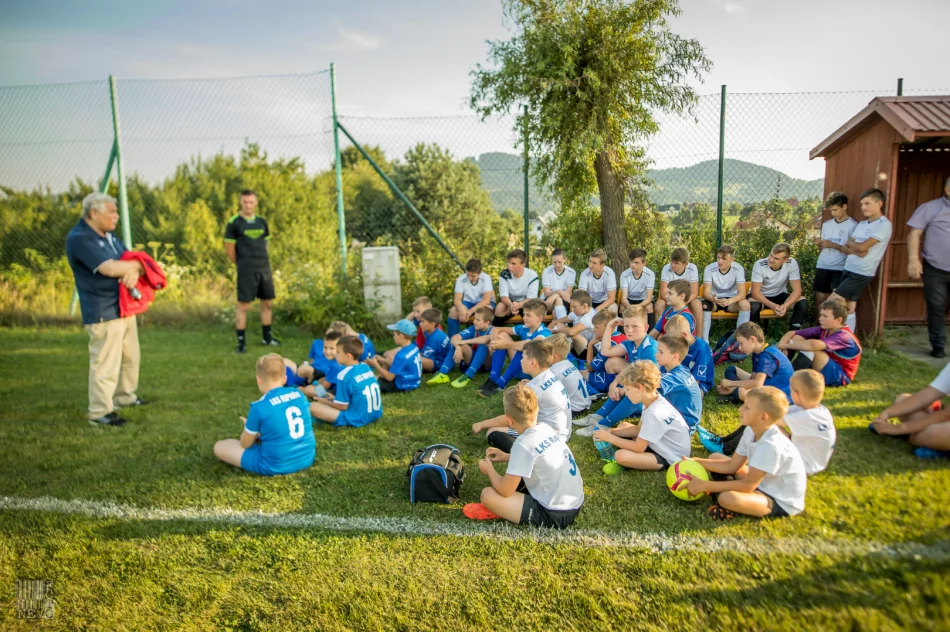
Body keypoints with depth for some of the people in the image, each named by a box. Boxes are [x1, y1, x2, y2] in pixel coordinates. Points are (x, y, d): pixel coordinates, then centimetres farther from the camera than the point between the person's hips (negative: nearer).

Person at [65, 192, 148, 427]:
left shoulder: (108, 236, 14)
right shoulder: (79, 238, -15)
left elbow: (132, 261, 10)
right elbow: (110, 268, -25)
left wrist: (134, 272, -14)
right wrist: (137, 264, -8)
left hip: (124, 307, 9)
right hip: (103, 312, -9)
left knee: (130, 356, 18)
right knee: (105, 363, -5)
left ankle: (125, 397, 34)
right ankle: (99, 412, 6)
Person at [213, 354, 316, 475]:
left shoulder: (259, 407, -18)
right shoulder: (299, 394, -3)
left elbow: (245, 444, -3)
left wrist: (249, 427, 18)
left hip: (276, 466, -6)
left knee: (219, 447, 7)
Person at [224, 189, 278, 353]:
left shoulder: (262, 222, 10)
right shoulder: (234, 223, -5)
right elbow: (229, 247, -2)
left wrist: (261, 260, 13)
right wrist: (242, 264, 5)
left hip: (264, 268, 5)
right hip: (246, 271, -5)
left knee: (268, 303, 11)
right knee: (243, 305, -3)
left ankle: (266, 337, 26)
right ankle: (241, 342, 6)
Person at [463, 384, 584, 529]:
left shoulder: (524, 444, -20)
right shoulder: (546, 429, 3)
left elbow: (505, 490, -15)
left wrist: (489, 470, 4)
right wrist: (508, 457, 18)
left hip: (555, 515, -9)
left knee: (487, 494, -13)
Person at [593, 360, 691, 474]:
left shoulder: (654, 414, -31)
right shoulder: (652, 400, -2)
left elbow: (638, 447, -24)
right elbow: (639, 429, 10)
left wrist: (610, 438, -15)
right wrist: (612, 431, -1)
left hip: (670, 458, -10)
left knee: (621, 456, -29)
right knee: (623, 426, 14)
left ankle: (624, 464, 3)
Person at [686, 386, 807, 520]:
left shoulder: (771, 445, -32)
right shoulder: (751, 431, -5)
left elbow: (748, 486, -29)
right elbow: (732, 465, 2)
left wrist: (705, 485, -27)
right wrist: (696, 462, -6)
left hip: (782, 502, -9)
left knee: (728, 498, -36)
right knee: (715, 457, 8)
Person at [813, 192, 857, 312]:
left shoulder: (852, 225, -4)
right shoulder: (826, 224, 14)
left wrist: (833, 245, -15)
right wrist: (819, 244, -2)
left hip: (840, 269, -5)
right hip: (822, 267, 6)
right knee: (819, 300, 8)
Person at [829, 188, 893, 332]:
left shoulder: (884, 224, -11)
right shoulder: (861, 224, 13)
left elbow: (863, 247, -19)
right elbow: (845, 248, 8)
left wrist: (849, 244, 1)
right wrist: (855, 251, -13)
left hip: (862, 273, -7)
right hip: (848, 270, 7)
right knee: (849, 309, 8)